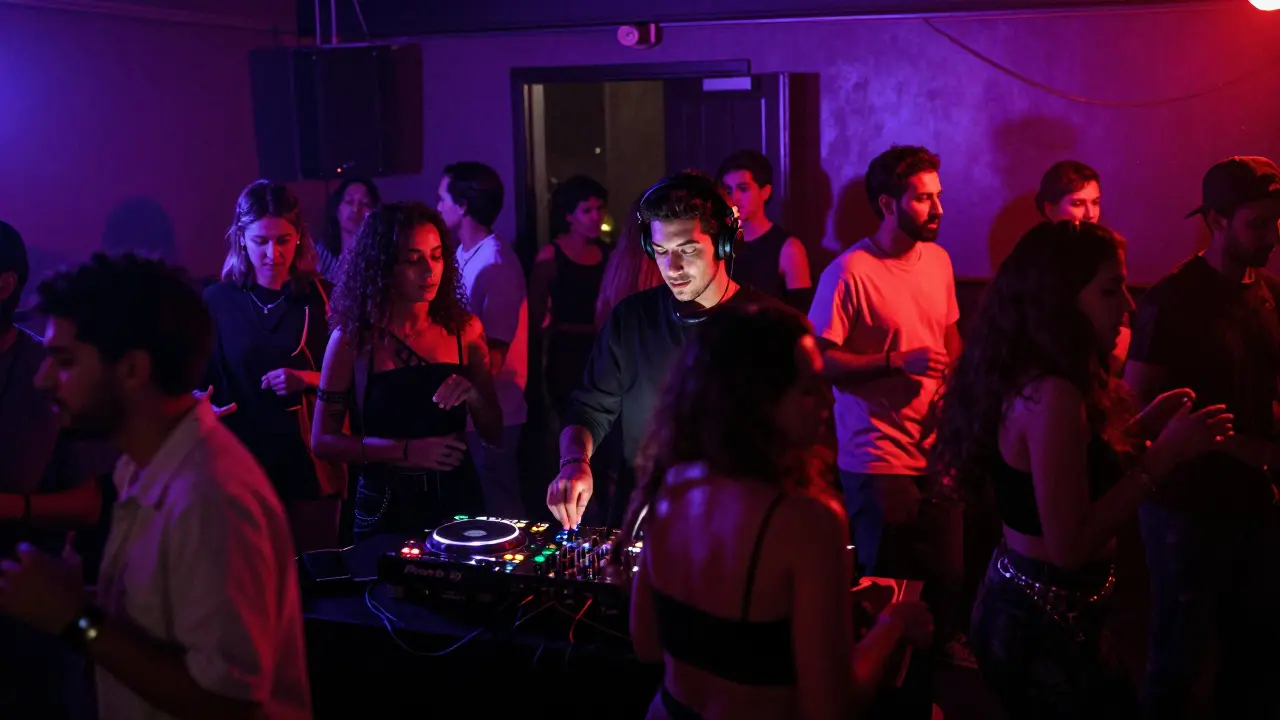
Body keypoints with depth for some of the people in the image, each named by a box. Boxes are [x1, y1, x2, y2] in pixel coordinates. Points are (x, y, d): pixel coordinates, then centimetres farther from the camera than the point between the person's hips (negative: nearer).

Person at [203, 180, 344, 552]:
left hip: (312, 462, 0)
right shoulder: (217, 301, 2)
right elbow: (202, 380, 8)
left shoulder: (323, 297, 1)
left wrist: (309, 379, -14)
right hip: (242, 462, 0)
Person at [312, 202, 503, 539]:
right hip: (386, 506, -2)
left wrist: (473, 395, -17)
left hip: (456, 498, 2)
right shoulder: (353, 337, -9)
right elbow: (322, 440, -7)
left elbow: (494, 433, 4)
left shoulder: (463, 328, -3)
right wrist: (408, 451, -16)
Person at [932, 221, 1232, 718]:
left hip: (1021, 608, 10)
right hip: (1044, 629, -10)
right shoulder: (1053, 395, -24)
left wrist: (1141, 428, 7)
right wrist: (1164, 455, -22)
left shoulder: (1031, 381, 6)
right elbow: (1070, 546, -26)